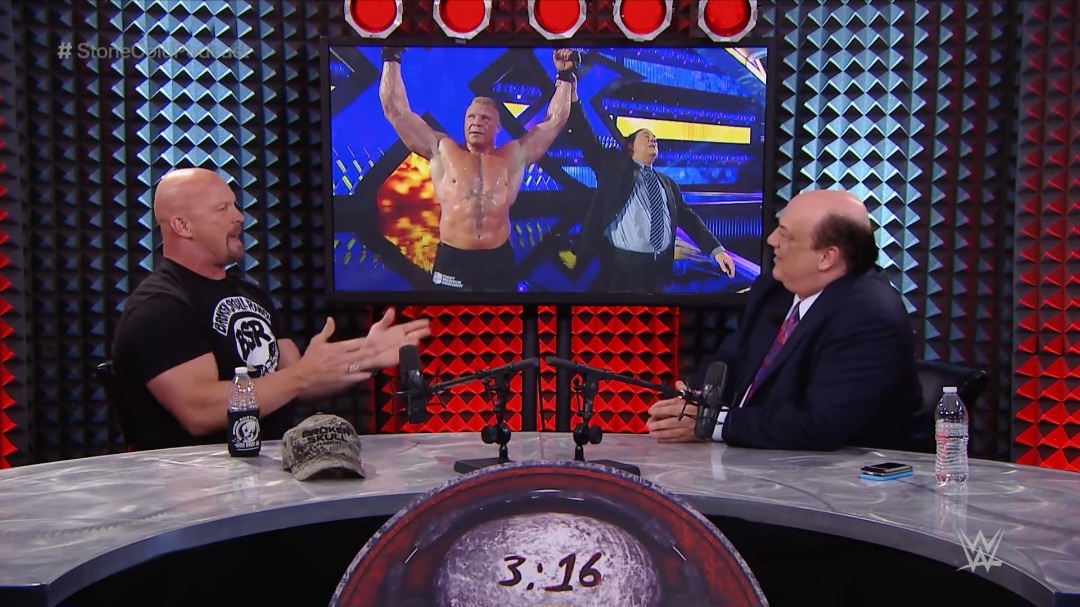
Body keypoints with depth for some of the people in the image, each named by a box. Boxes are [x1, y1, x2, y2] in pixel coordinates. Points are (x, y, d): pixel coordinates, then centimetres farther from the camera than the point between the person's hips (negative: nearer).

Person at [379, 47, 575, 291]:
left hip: (498, 260, 2)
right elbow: (397, 111, 10)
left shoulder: (514, 156, 14)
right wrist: (392, 59, 9)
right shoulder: (443, 151, 10)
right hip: (451, 260, -1)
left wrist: (565, 77, 19)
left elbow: (555, 120, 19)